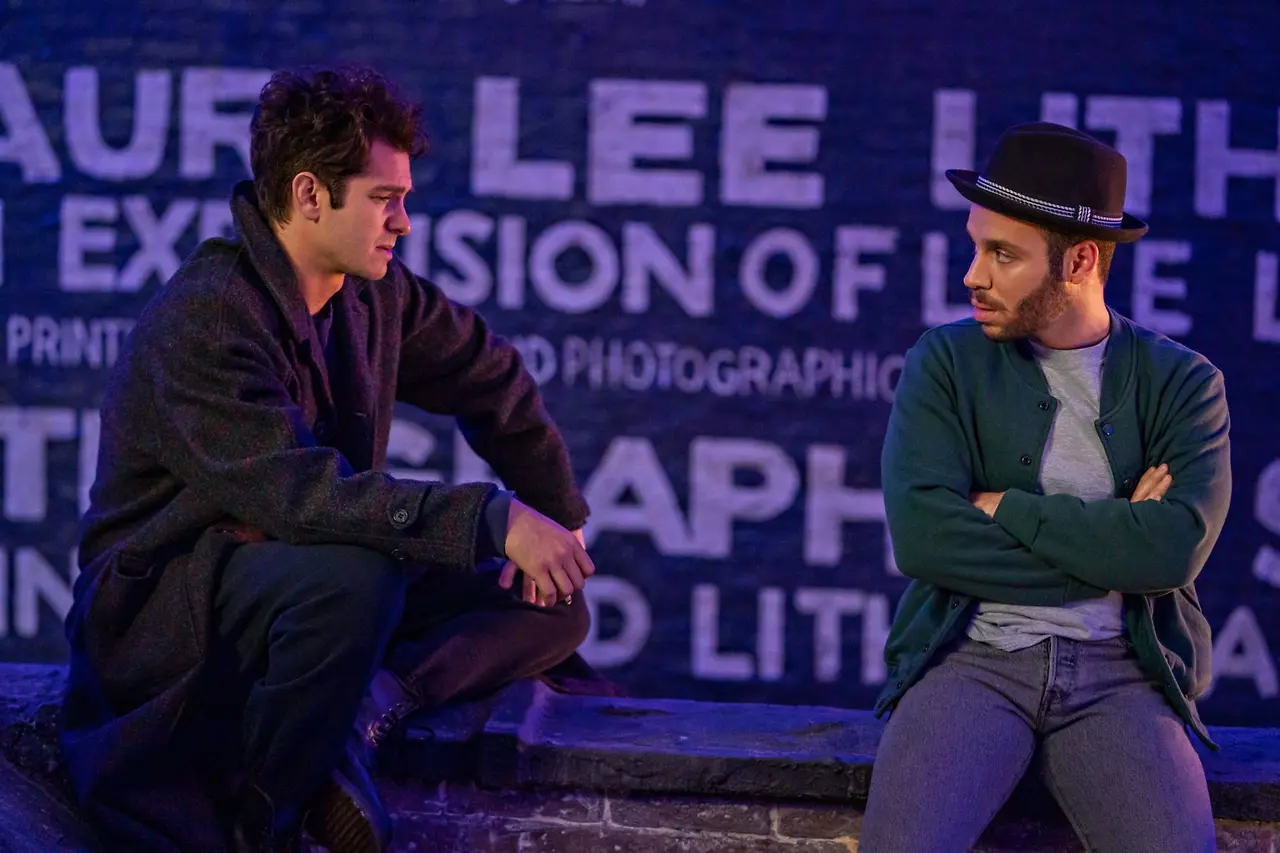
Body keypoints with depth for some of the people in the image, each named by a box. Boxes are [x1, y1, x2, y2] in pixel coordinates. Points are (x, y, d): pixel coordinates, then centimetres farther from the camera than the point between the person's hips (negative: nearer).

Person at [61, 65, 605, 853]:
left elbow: (493, 381, 18)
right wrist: (493, 521, -38)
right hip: (164, 609, -8)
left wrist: (558, 522, 11)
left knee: (558, 610, 1)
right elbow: (297, 491, -35)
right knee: (351, 574, -39)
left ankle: (367, 703, -20)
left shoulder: (374, 294, 1)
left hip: (311, 590, 8)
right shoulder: (204, 321, -24)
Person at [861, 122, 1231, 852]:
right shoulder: (946, 363, 5)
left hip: (1120, 673, 0)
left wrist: (1005, 508, -7)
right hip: (973, 659, 0)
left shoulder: (1182, 383, 5)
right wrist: (1108, 547, -8)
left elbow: (1173, 548, -12)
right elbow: (923, 535, -9)